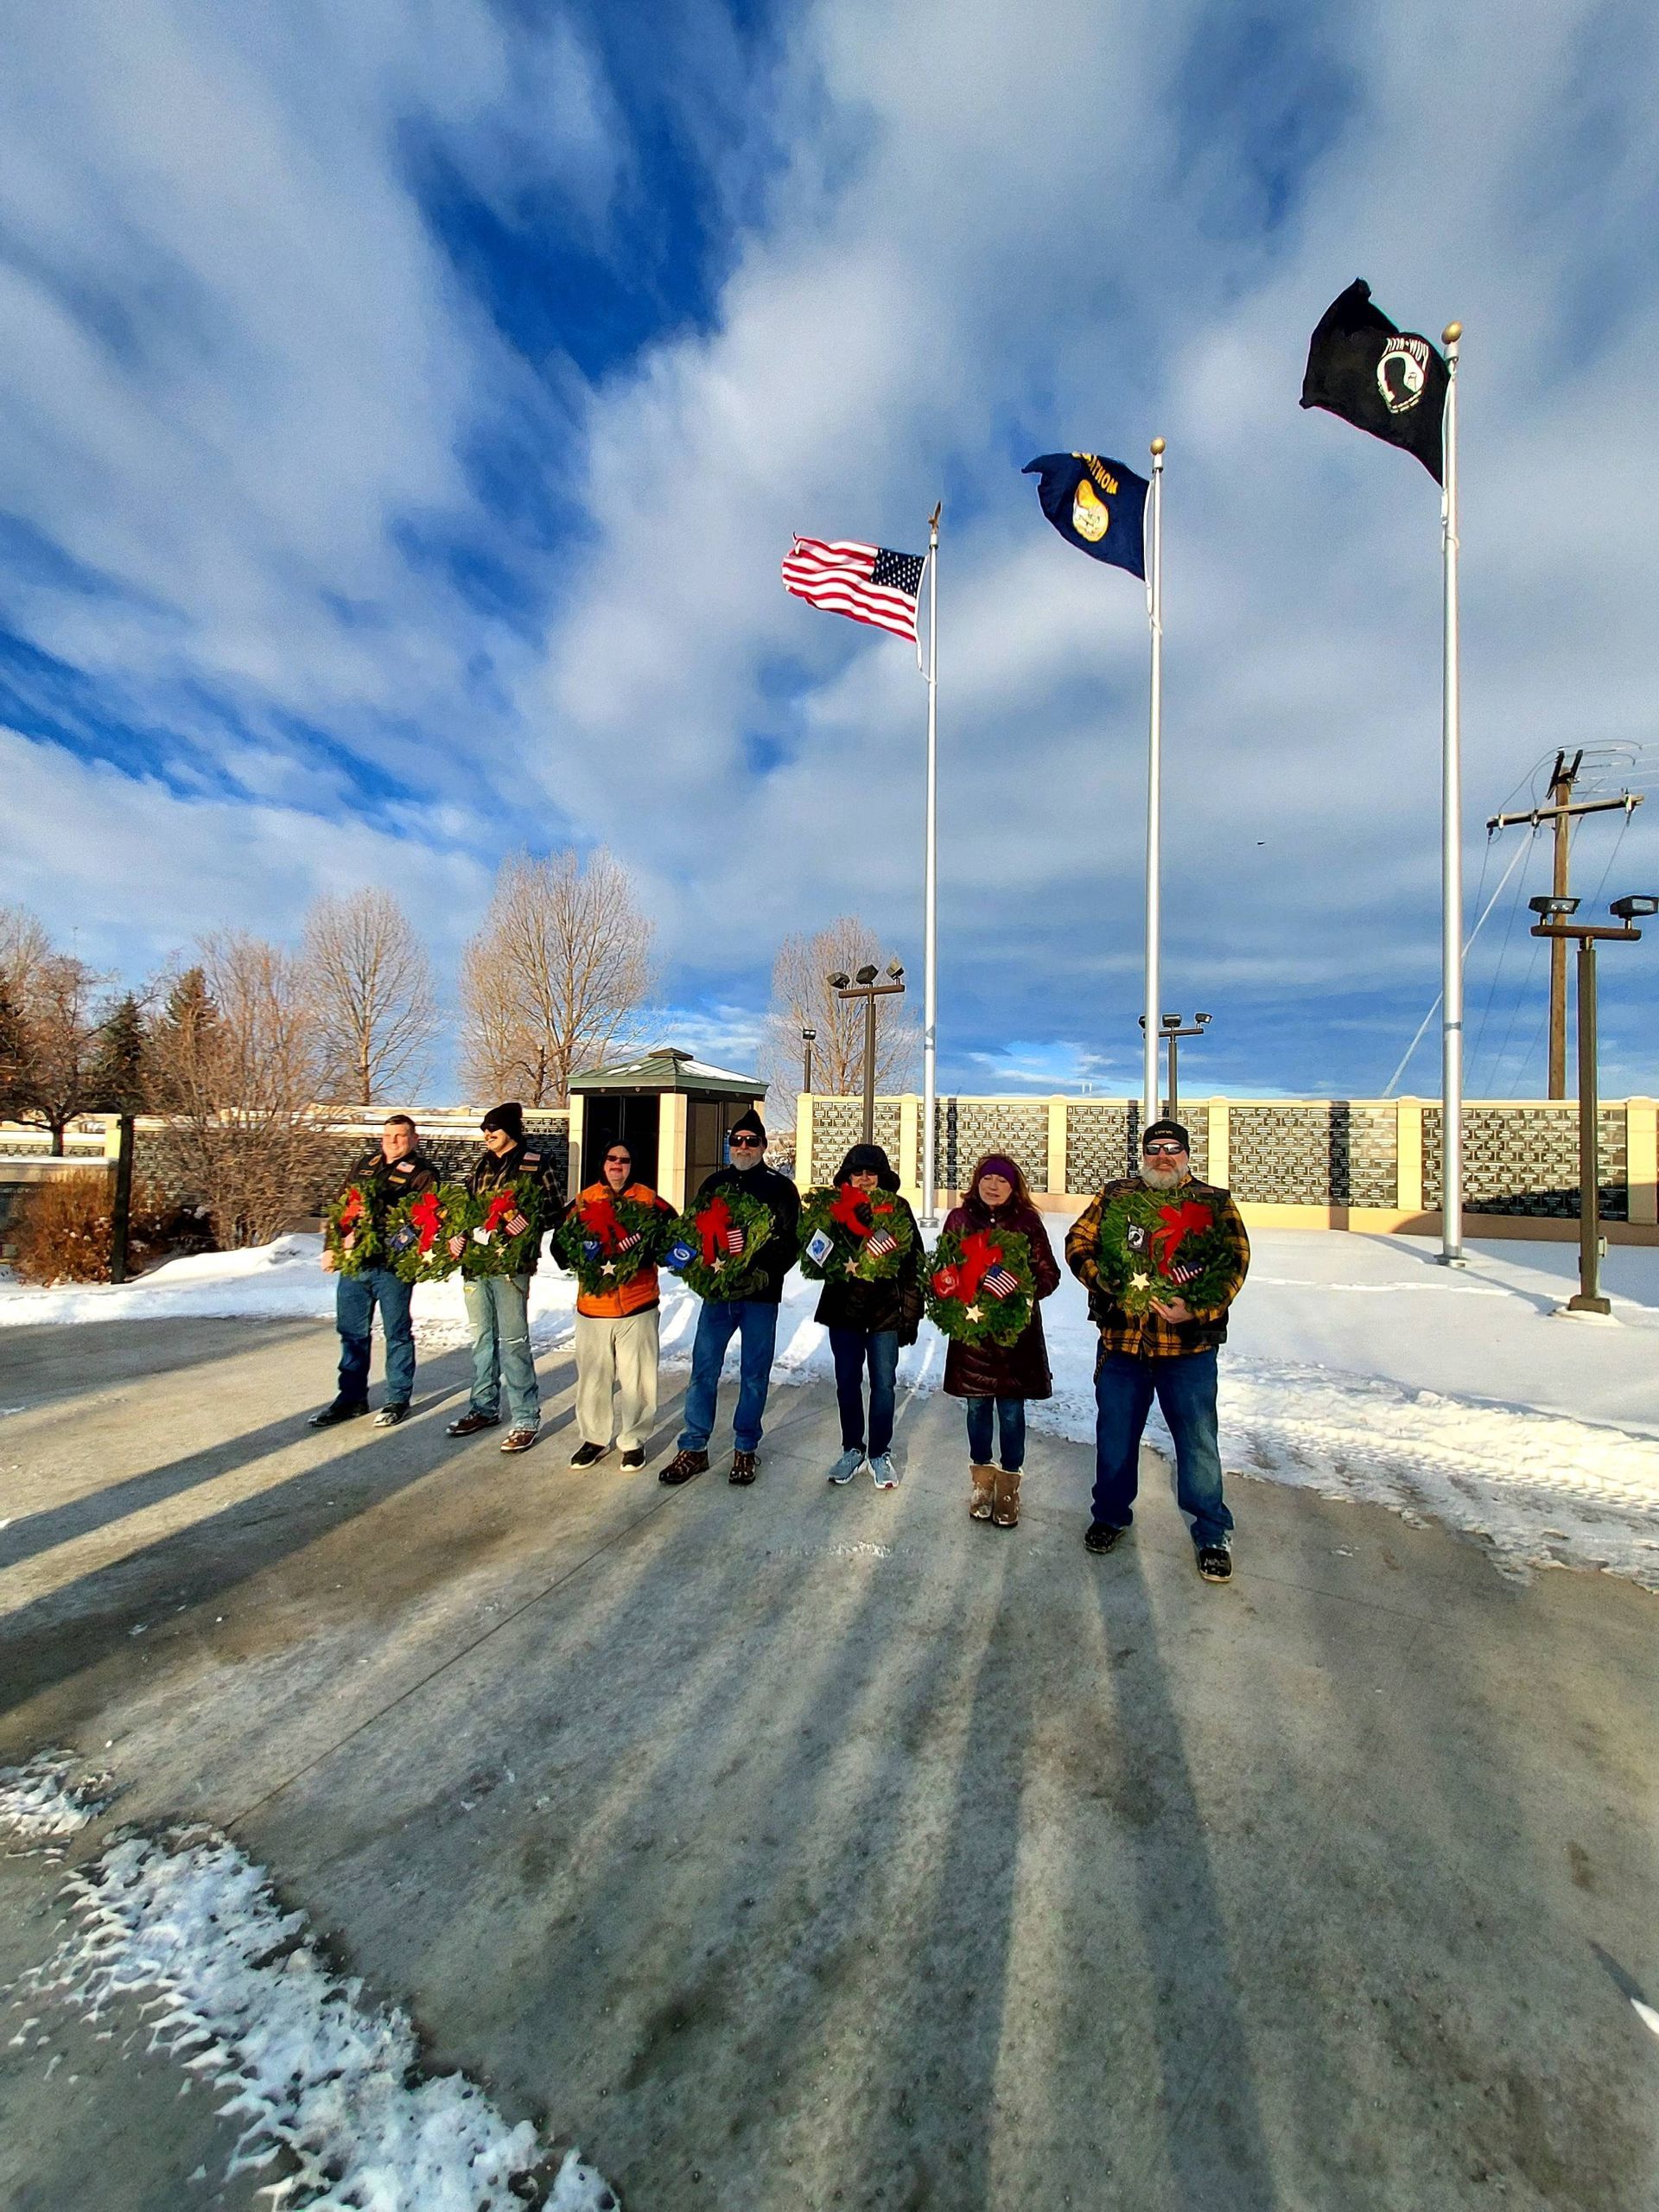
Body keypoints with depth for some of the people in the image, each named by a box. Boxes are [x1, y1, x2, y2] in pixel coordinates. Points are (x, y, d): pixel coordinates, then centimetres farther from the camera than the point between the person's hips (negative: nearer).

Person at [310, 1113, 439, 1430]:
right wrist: (331, 1247, 9)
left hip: (393, 1265, -6)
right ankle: (351, 1398, 30)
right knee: (352, 1332, 15)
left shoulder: (422, 1173, -4)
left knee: (397, 1333, 6)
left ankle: (398, 1399, 19)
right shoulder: (366, 1164, 15)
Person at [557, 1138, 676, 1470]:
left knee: (636, 1377, 6)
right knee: (592, 1377, 13)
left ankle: (633, 1440, 25)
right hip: (593, 1303, 2)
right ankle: (593, 1438, 33)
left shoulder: (648, 1200, -2)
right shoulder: (585, 1199, 4)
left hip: (639, 1305, -2)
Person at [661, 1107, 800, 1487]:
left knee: (754, 1375, 9)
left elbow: (790, 1241, -6)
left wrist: (766, 1275, -20)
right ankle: (694, 1448, 22)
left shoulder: (780, 1187, -1)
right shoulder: (714, 1183, 9)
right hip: (716, 1292, 3)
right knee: (703, 1370, 6)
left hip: (761, 1297, -2)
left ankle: (745, 1449, 26)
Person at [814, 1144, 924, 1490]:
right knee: (847, 1382, 11)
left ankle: (880, 1454, 25)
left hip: (886, 1310, -1)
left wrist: (910, 1313, -3)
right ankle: (852, 1450, 30)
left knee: (883, 1383, 6)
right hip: (844, 1308, 2)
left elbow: (913, 1262, -1)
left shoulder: (898, 1209, -3)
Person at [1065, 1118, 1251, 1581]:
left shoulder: (1215, 1202, 2)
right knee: (1115, 1434, 15)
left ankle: (1211, 1534, 33)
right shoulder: (1115, 1195, 5)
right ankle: (1110, 1515, 37)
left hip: (1189, 1345, -1)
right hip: (1121, 1339, 2)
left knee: (1198, 1442, 10)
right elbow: (1078, 1243, 3)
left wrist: (1197, 1312, -19)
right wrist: (1108, 1283, -15)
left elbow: (1235, 1262, -6)